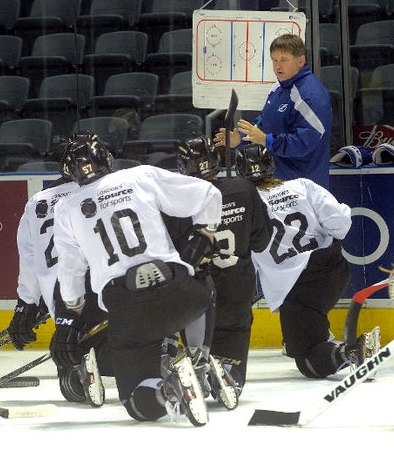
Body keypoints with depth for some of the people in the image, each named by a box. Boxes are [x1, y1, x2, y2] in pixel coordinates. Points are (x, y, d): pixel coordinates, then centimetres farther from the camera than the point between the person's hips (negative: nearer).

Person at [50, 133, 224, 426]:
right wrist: (204, 235, 24)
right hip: (175, 289, 1)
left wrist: (72, 315, 30)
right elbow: (207, 195, 13)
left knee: (140, 404, 5)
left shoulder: (66, 209, 13)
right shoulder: (143, 177, 11)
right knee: (204, 290, 37)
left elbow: (69, 268, 17)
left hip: (125, 310, -1)